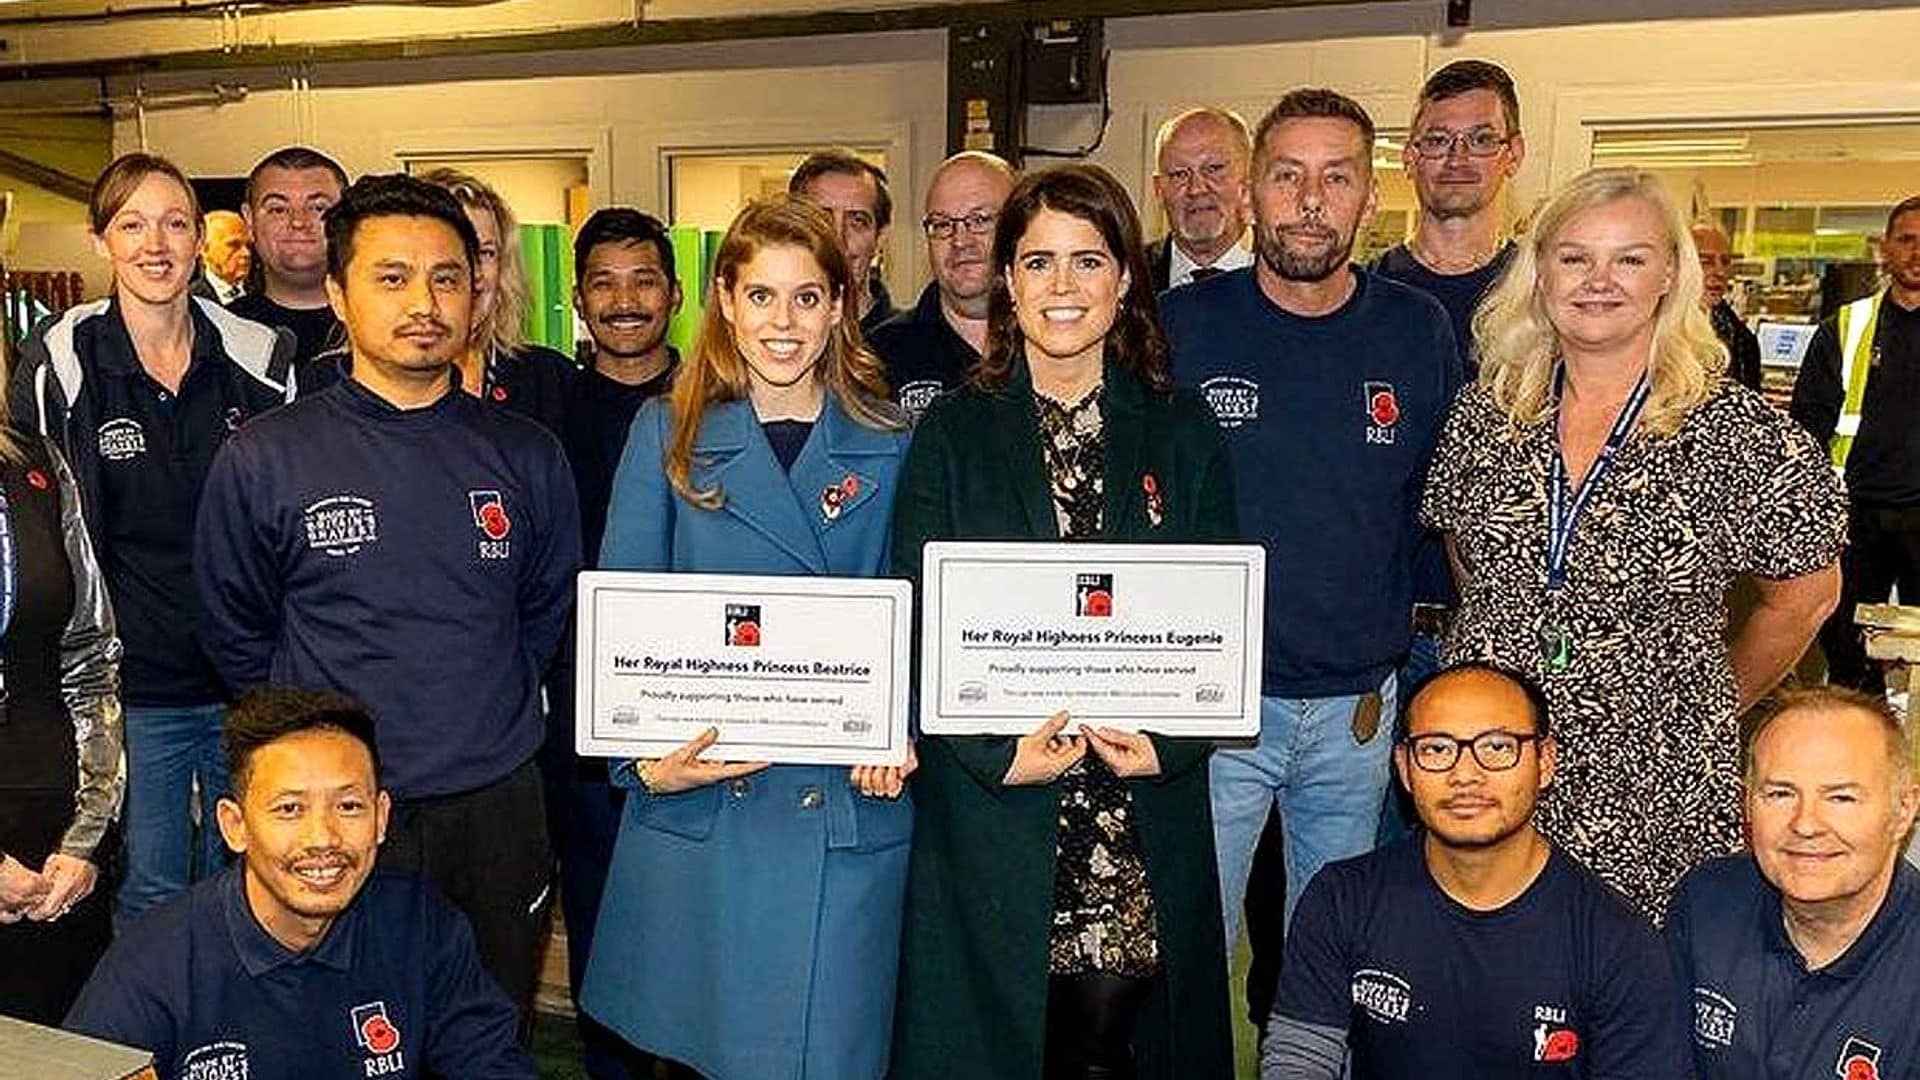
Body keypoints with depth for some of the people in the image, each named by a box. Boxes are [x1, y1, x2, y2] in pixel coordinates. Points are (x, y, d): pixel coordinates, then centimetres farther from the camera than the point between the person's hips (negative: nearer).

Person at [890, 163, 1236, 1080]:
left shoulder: (1182, 436, 8)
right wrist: (997, 751, -13)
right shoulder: (953, 435, 4)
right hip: (990, 811, -1)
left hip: (1147, 820, 1)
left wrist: (1173, 743, -9)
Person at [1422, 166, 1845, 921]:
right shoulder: (1482, 415, 3)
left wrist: (1707, 710, 9)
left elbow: (1804, 596, 3)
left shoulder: (1743, 434, -7)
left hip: (1656, 786, -2)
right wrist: (1509, 649, 11)